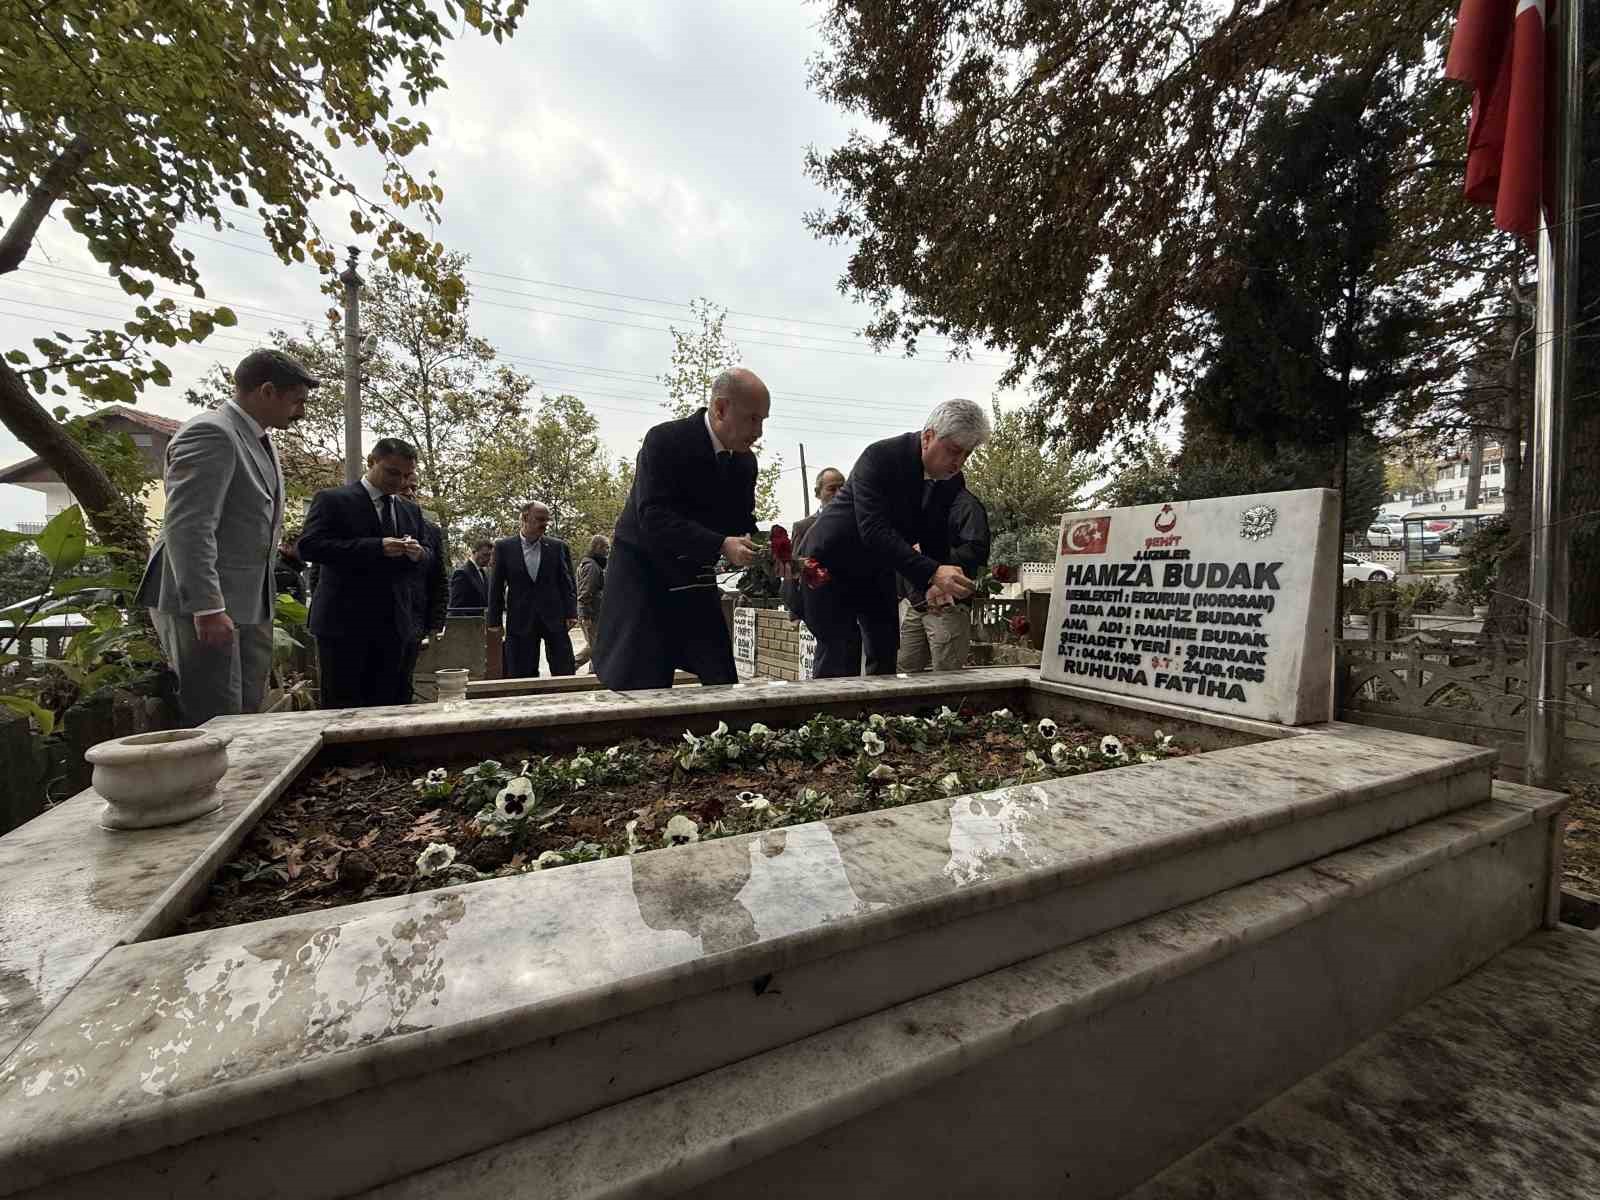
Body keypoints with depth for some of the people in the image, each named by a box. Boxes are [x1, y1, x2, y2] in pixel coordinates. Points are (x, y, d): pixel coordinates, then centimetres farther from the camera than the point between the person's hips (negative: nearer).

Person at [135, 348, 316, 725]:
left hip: (249, 603, 9)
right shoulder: (211, 434, -13)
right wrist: (207, 608, -25)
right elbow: (187, 528, -21)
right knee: (216, 724, -5)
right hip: (203, 603, -9)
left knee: (246, 712, 11)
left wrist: (264, 603, 18)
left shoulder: (259, 439, 16)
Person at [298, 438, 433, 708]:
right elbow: (309, 546, -12)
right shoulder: (332, 499, 0)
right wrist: (376, 547, -21)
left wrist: (418, 554, -8)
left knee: (388, 707, 5)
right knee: (342, 709, 0)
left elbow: (427, 562, 17)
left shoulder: (411, 510, 15)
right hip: (345, 624, -4)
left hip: (395, 626, 4)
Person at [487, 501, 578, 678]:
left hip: (555, 619, 0)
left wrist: (571, 613, -5)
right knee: (521, 677, 5)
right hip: (521, 622, 0)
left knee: (565, 673, 1)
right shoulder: (504, 547, 4)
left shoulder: (558, 547, 5)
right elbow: (496, 586, 5)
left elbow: (568, 582, 5)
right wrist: (494, 620, 1)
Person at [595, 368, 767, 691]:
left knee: (722, 681, 4)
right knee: (640, 687, -4)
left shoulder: (745, 462, 2)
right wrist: (721, 545, -37)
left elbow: (743, 525, 7)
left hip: (695, 579, 6)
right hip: (643, 575, -6)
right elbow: (653, 518, -28)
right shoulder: (665, 440, -19)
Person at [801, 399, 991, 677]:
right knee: (841, 656, -10)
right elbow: (874, 530, -36)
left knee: (886, 654, 5)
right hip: (832, 562, -6)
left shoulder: (952, 483, -5)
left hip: (877, 570, 7)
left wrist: (939, 582, -22)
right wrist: (931, 574, -44)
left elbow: (935, 539, 0)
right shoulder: (880, 457, -26)